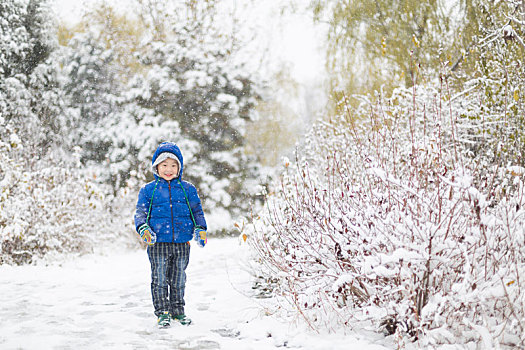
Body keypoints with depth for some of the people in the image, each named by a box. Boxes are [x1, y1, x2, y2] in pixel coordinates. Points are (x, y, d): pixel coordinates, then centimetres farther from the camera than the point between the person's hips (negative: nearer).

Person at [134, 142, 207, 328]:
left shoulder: (187, 189, 8)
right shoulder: (148, 190, 4)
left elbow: (197, 211, 14)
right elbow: (140, 212, 3)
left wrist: (200, 228, -1)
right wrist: (143, 228, -15)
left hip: (182, 243, 2)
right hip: (158, 243, -2)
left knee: (178, 279, 10)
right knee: (159, 279, 0)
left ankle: (178, 310, 24)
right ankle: (162, 312, 10)